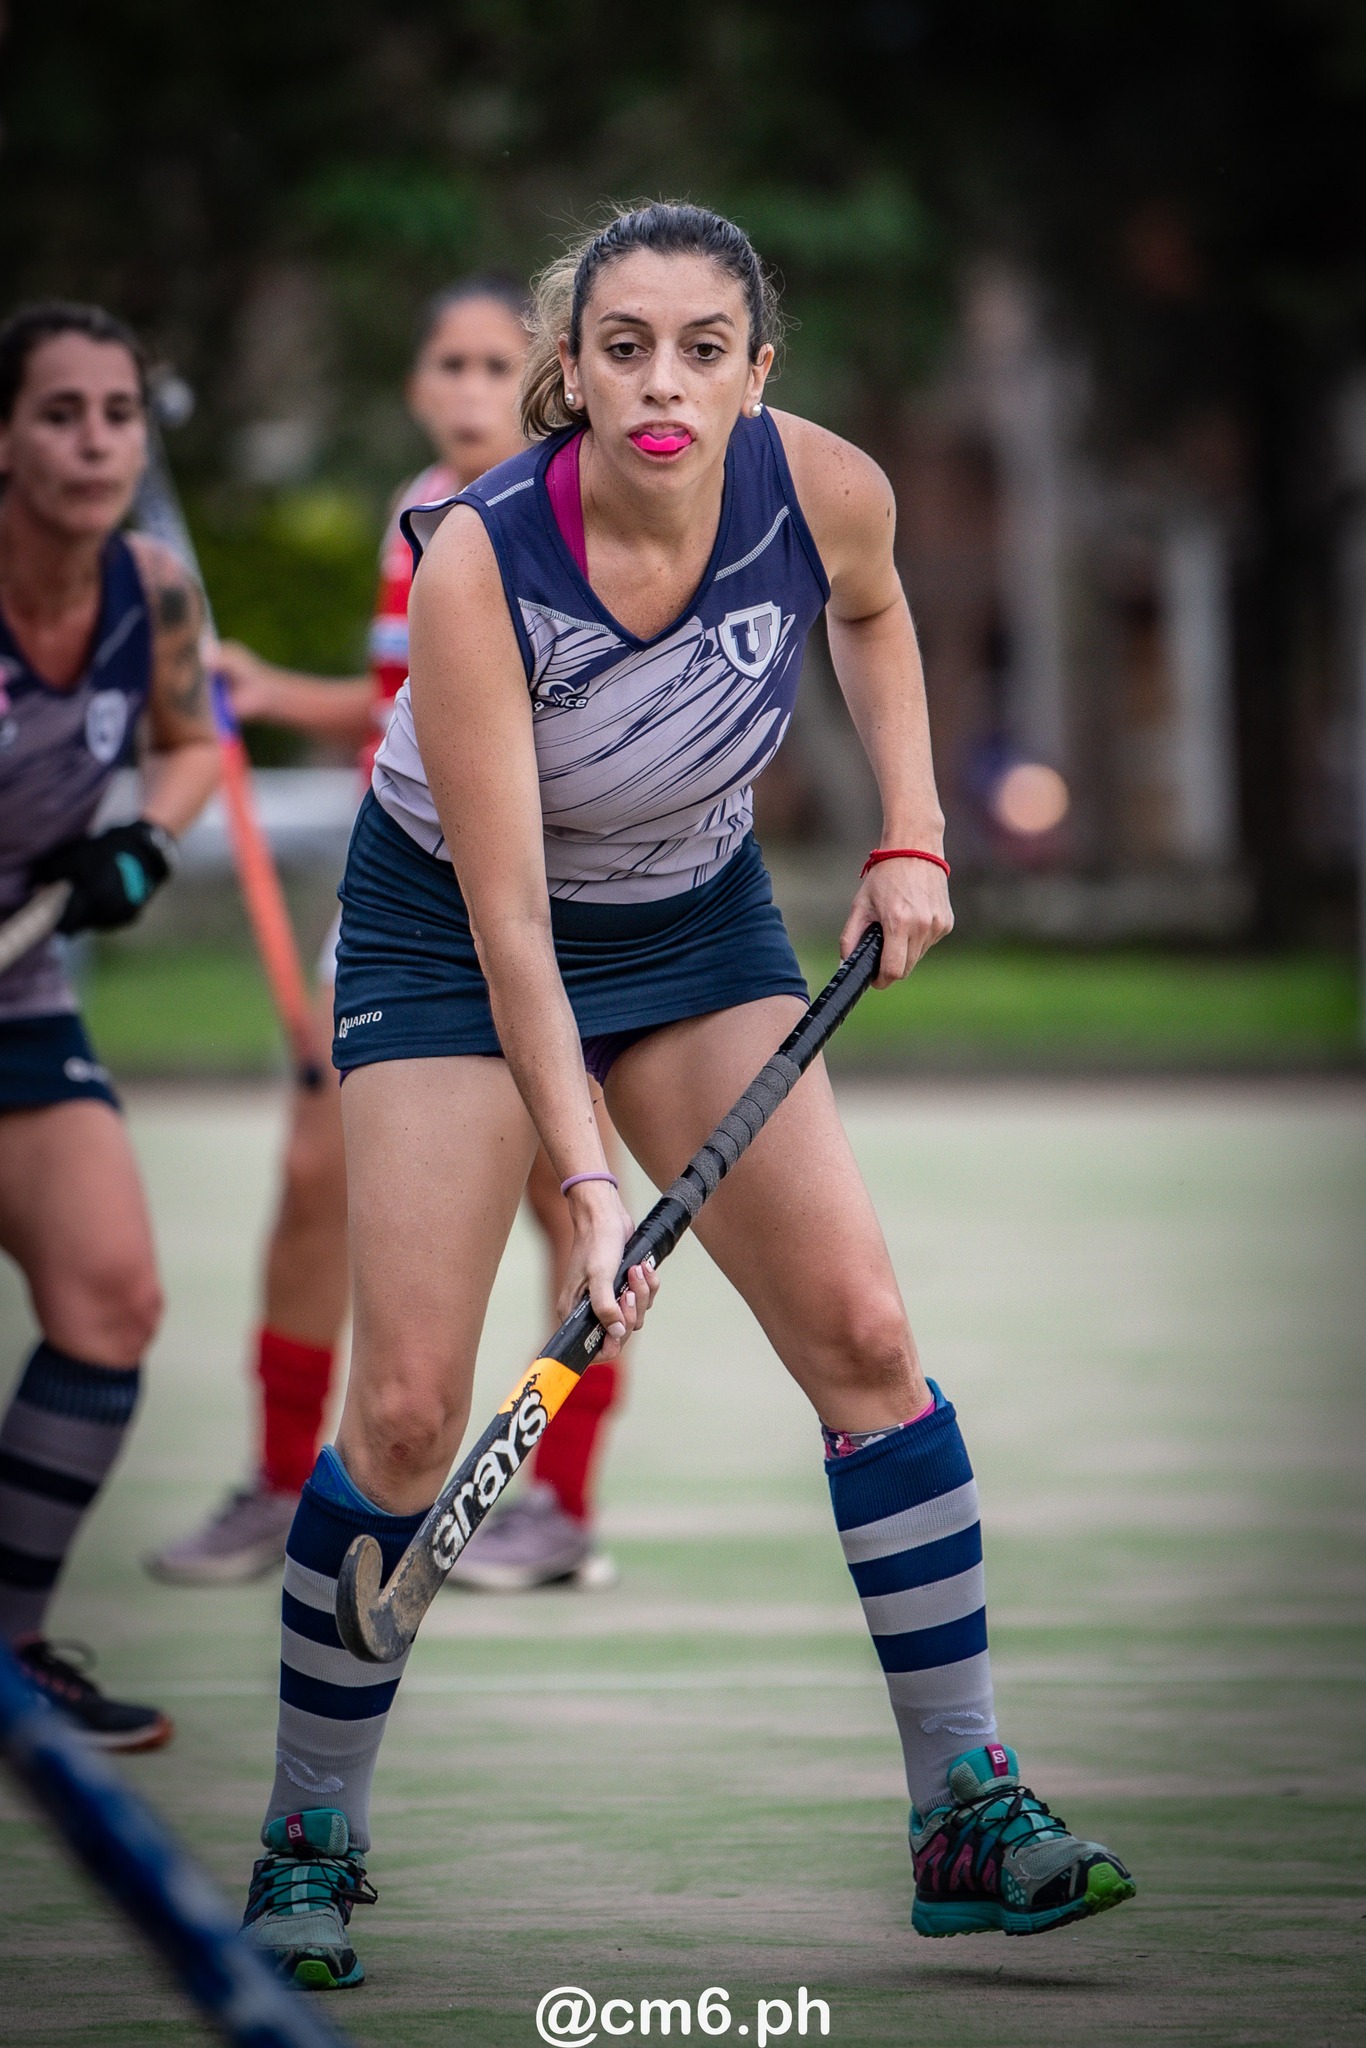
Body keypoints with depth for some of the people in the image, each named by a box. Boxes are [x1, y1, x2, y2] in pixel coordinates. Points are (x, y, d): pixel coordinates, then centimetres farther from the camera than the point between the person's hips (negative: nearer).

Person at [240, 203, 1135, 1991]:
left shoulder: (827, 490, -21)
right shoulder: (477, 564, -32)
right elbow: (507, 920, -29)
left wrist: (912, 828, -3)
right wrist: (583, 1181, -35)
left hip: (696, 920, 4)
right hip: (445, 934, -4)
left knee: (860, 1327, -8)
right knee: (407, 1409, -11)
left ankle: (969, 1816, 1)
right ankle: (310, 1842, 8)